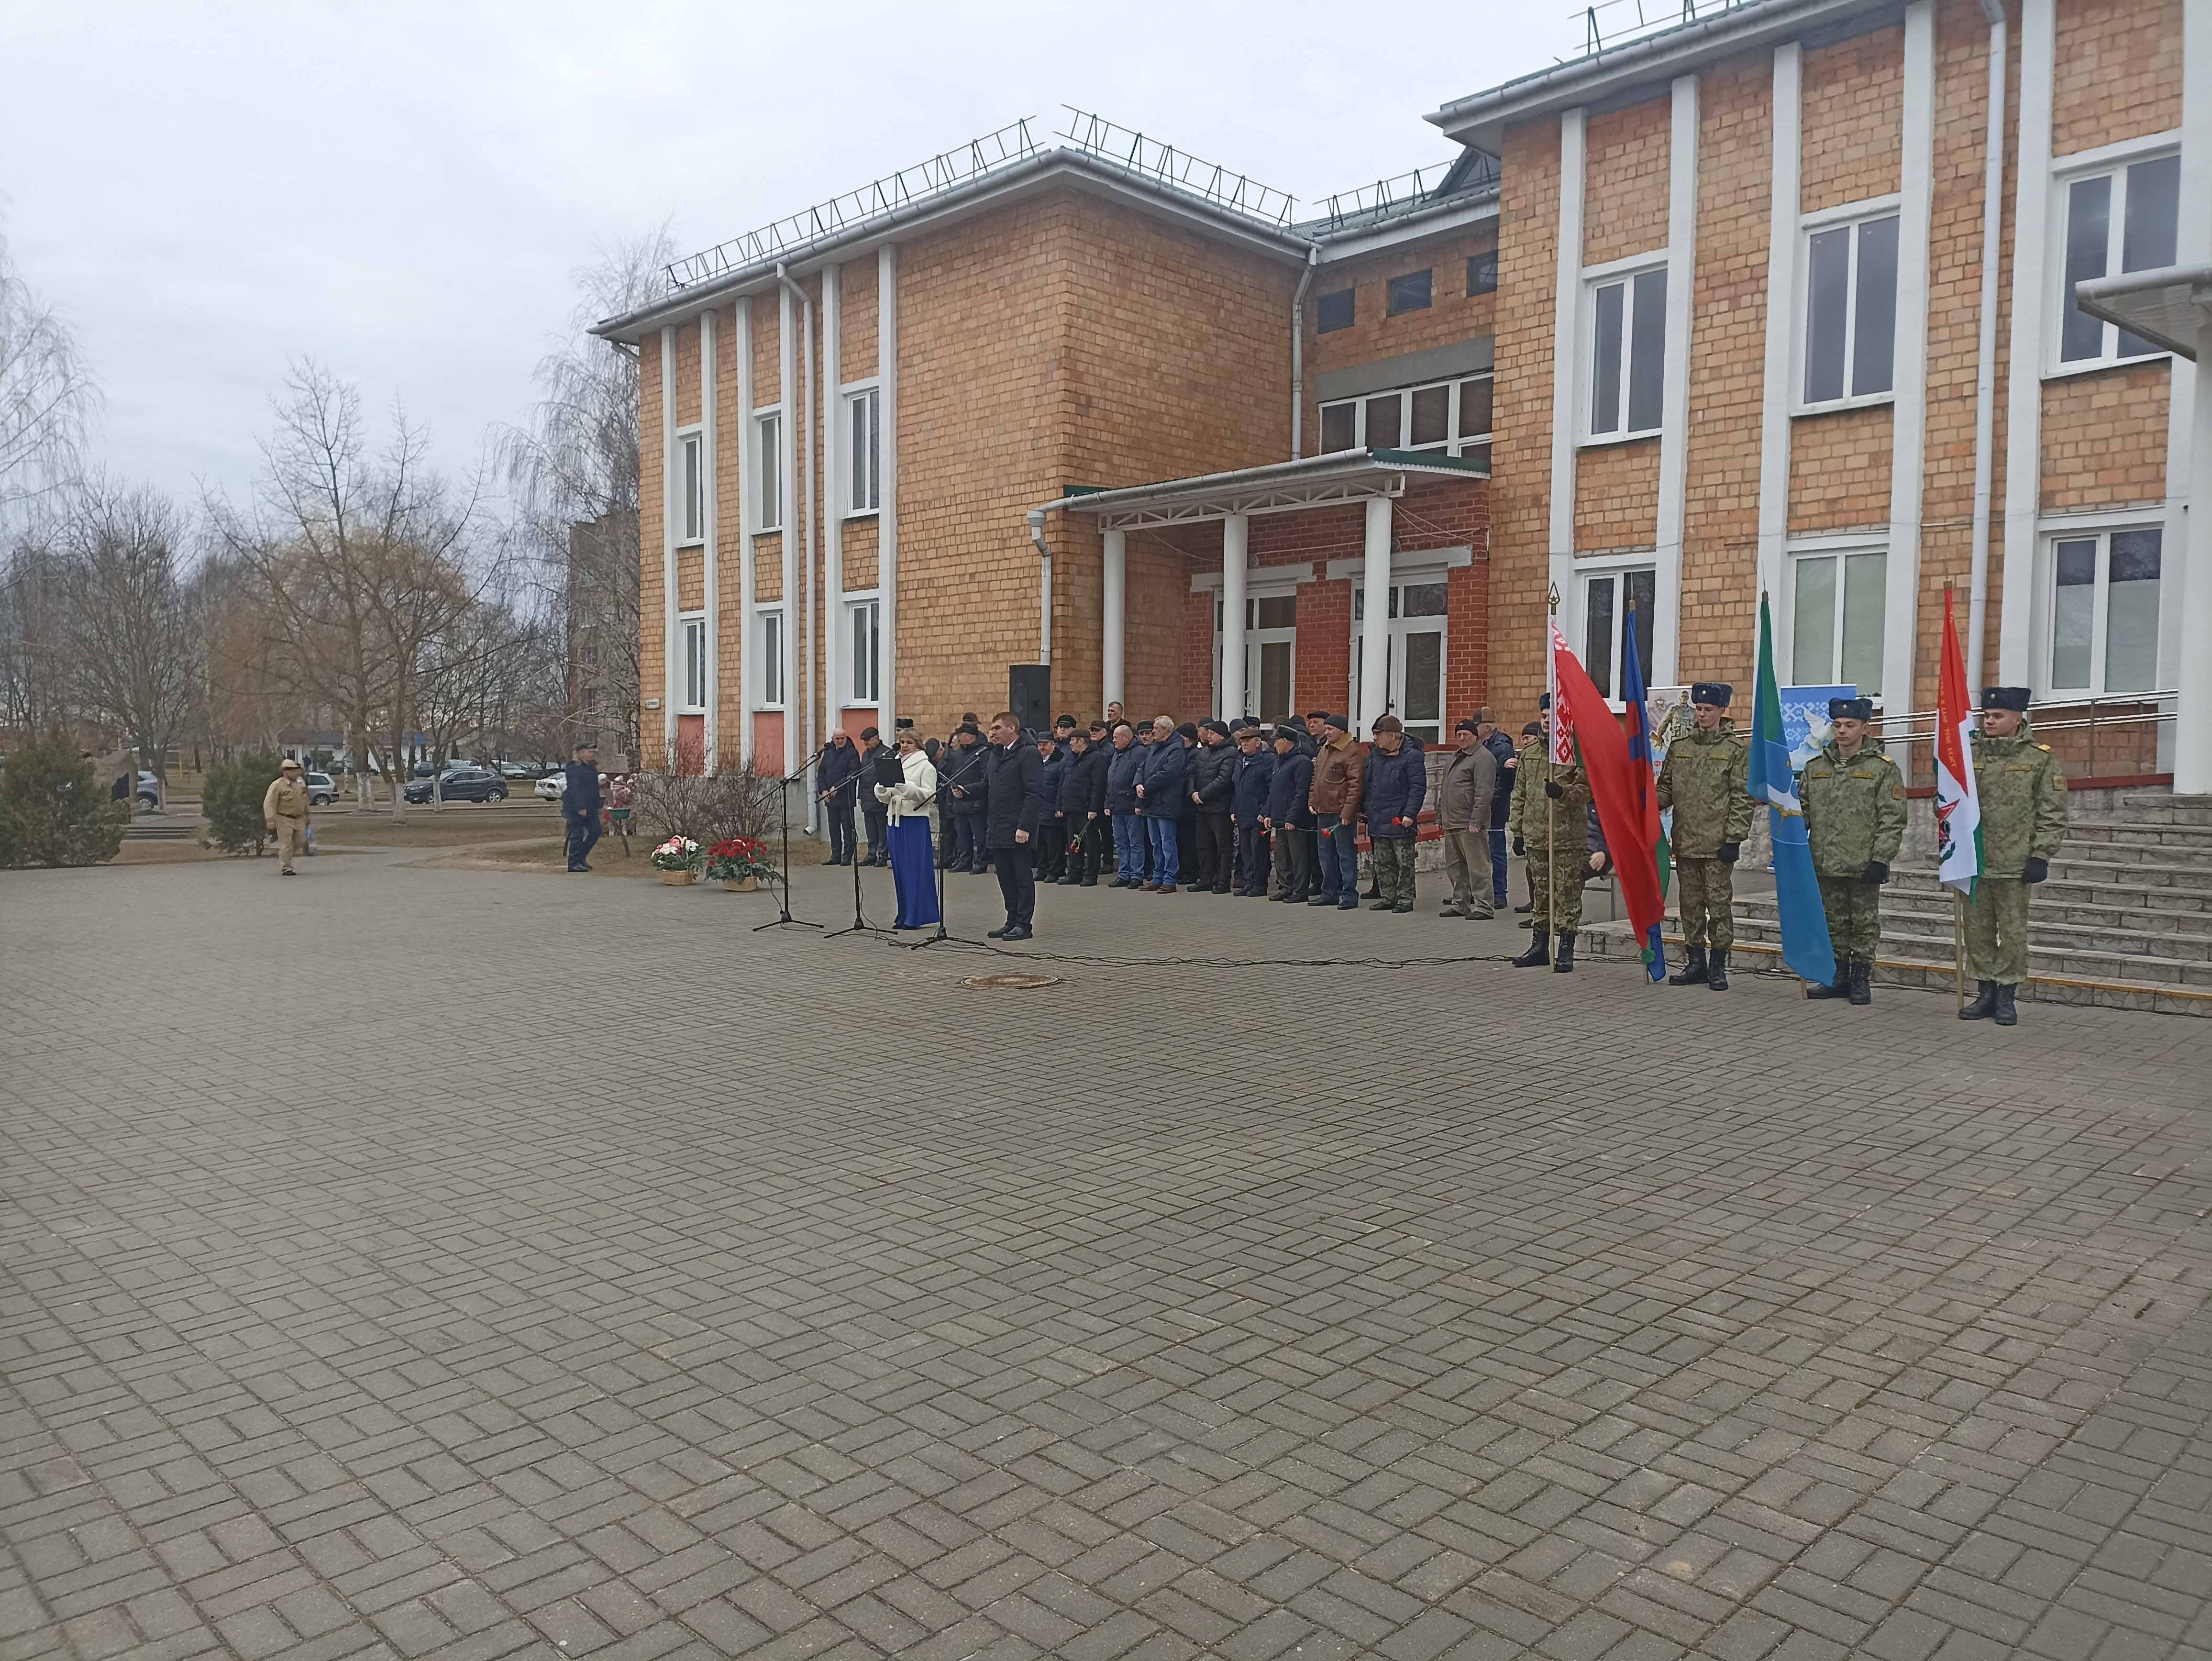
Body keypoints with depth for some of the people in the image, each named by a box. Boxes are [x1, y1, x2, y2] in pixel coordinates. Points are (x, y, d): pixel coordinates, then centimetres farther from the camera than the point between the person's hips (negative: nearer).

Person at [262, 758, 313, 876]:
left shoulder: (301, 782, 5)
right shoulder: (277, 785, -14)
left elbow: (305, 799, 18)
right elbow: (269, 804, -14)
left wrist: (307, 816, 21)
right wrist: (271, 823, -17)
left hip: (299, 818, 6)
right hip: (284, 819, -6)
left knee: (301, 841, 11)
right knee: (286, 843, -2)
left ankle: (282, 856, 34)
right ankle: (285, 868, 9)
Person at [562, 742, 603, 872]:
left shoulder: (591, 768, 16)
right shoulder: (574, 769, -14)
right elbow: (575, 789, -22)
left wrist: (597, 807, 20)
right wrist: (581, 808, -27)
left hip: (590, 808, 9)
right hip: (576, 808, -9)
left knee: (595, 831, 5)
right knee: (577, 835, -4)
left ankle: (581, 857, 19)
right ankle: (574, 864, 3)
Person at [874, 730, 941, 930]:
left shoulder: (925, 767, -1)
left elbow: (929, 795, -12)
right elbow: (884, 798, 15)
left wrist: (908, 789, -26)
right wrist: (882, 790, -7)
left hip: (916, 820, -6)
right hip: (894, 818, 6)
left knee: (916, 867, -5)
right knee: (899, 869, 9)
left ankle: (917, 916, -1)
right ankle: (905, 916, 16)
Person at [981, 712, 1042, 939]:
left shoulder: (1028, 753, -9)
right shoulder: (994, 754, 17)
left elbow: (1033, 794, -15)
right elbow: (986, 786, 22)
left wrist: (1024, 827, -20)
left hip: (1017, 830, -8)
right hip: (997, 830, 8)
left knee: (1023, 876, 0)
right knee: (1005, 878, 12)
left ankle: (1023, 925, 4)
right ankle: (1012, 922, 19)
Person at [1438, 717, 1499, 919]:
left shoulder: (1483, 757, -9)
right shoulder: (1455, 757, 21)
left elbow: (1484, 792, -17)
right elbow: (1444, 788, 27)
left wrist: (1476, 821, -22)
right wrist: (1440, 817, 22)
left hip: (1471, 825, -9)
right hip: (1451, 824, 9)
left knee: (1477, 866, -7)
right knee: (1454, 867, 13)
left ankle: (1484, 906, -2)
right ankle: (1460, 904, 22)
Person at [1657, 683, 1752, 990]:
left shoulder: (1736, 749, -2)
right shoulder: (1679, 746, 11)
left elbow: (1742, 798, -5)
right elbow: (1666, 786, 17)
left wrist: (1734, 838, -11)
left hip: (1718, 844, -5)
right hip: (1685, 843, 5)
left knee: (1719, 903, 0)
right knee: (1690, 904, 10)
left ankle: (1718, 966, 9)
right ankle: (1695, 963, 20)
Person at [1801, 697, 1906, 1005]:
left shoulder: (1883, 768, -4)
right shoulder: (1816, 767, 9)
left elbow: (1893, 820, -7)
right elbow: (1802, 812, 15)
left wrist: (1880, 860, -14)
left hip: (1864, 865, -4)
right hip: (1825, 864, 4)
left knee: (1865, 924, 6)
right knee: (1834, 922, 12)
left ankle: (1861, 980, 15)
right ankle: (1839, 977, 22)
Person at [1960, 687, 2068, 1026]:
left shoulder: (2041, 759, -1)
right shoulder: (1969, 755, 7)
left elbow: (2053, 814, -3)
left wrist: (2041, 857, -9)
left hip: (2015, 867, -3)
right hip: (1973, 864, 3)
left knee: (2013, 933, 3)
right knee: (1977, 931, 8)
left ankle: (2007, 999, 13)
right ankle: (1985, 995, 19)